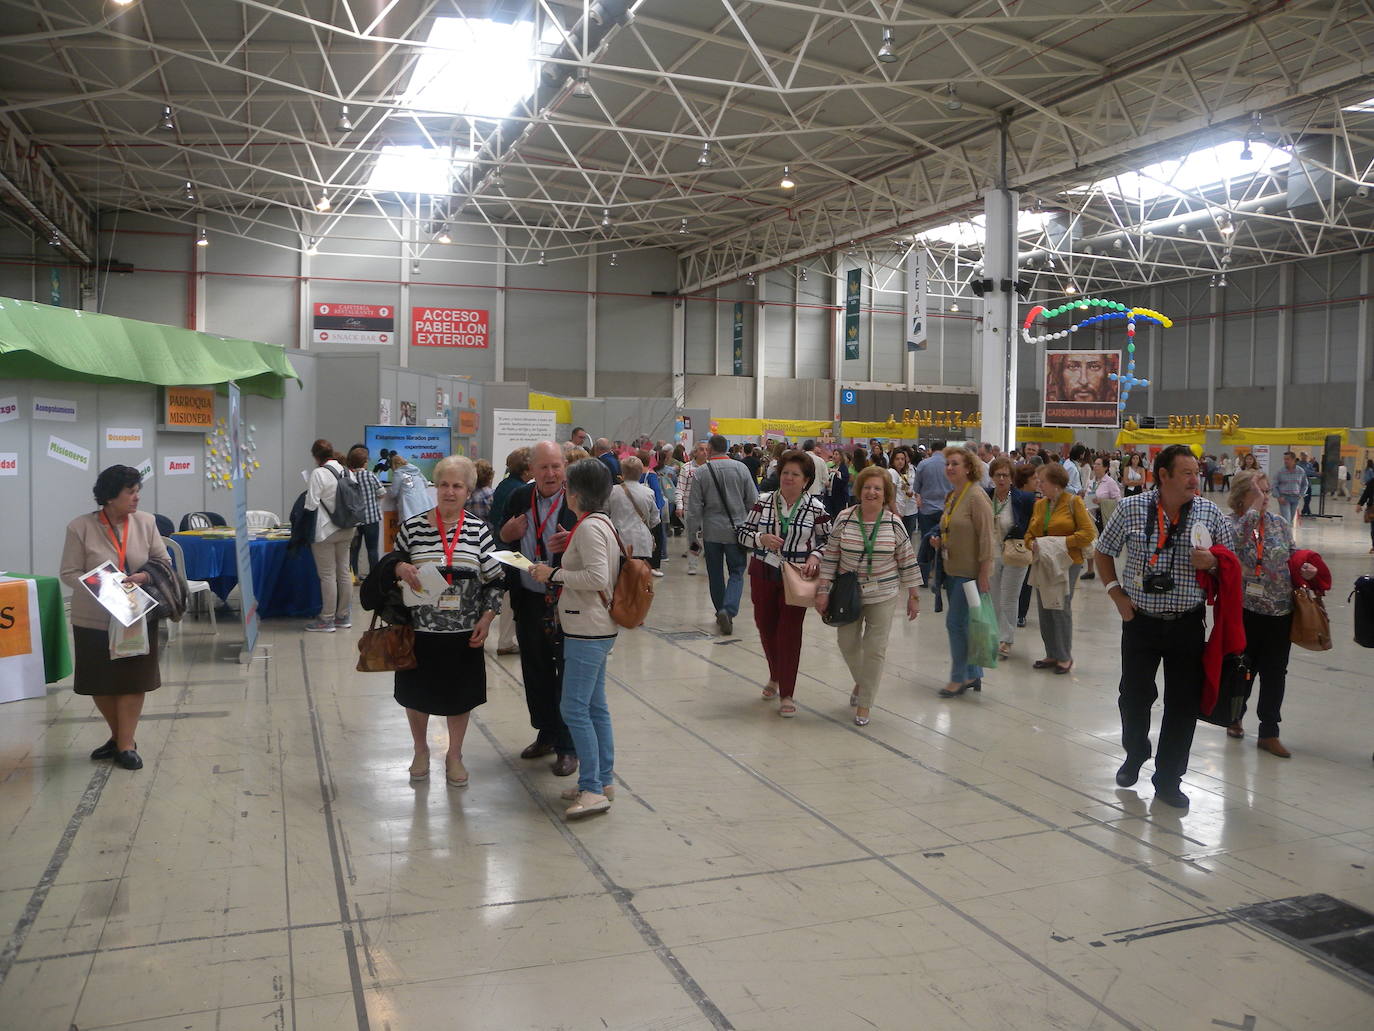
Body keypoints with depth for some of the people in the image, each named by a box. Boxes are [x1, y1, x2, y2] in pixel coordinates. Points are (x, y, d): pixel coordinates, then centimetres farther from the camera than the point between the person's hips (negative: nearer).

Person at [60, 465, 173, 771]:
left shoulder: (145, 522, -3)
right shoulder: (80, 527, -9)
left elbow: (163, 562, 3)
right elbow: (69, 574, -6)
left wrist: (145, 577, -17)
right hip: (93, 619, -1)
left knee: (133, 681, 2)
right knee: (100, 684, 11)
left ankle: (126, 745, 12)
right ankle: (118, 736, 31)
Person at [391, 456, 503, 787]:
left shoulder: (479, 530, -1)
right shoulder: (412, 527, -3)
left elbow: (495, 579, 3)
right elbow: (389, 565, 8)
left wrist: (487, 617, -5)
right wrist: (400, 567, -15)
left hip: (464, 631, 0)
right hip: (420, 629, 0)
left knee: (460, 694, 12)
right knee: (417, 692, 12)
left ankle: (454, 755, 33)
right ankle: (421, 750, 37)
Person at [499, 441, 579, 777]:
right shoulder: (518, 498, 5)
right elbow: (499, 543, 16)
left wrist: (572, 544, -29)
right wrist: (506, 533, -7)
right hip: (529, 601, 5)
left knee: (568, 672, 4)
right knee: (535, 671, 17)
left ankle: (568, 746, 16)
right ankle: (546, 734, 35)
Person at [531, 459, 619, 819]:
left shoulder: (589, 527, -17)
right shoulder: (602, 523, 14)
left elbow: (598, 576, -26)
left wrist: (554, 574, -17)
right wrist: (558, 572, 9)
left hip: (587, 632, -11)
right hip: (595, 629, 11)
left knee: (574, 709, -7)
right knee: (595, 707, 14)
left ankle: (593, 789, -3)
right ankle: (603, 781, 22)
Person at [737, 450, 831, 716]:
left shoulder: (816, 508, -4)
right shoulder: (763, 502, 0)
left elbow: (828, 540, 6)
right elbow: (743, 533, 2)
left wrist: (814, 557, -12)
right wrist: (761, 538, -17)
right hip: (763, 574, 3)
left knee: (790, 632, -4)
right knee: (765, 627, 13)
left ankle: (787, 694, 7)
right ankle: (775, 677, 39)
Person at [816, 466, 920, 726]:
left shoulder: (894, 524, -7)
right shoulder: (845, 519, -6)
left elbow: (907, 562, 0)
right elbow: (830, 556, -3)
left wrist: (913, 597, 1)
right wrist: (823, 591, -6)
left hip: (882, 596, -1)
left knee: (875, 648, 1)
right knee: (848, 643, 10)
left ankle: (865, 702, 15)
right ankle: (861, 681, 41)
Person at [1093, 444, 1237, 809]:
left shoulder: (1210, 513, -1)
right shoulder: (1131, 508, -3)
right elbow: (1103, 553, 9)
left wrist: (1211, 562, -14)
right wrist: (1118, 597, 0)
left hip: (1187, 624, 0)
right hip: (1141, 621, 0)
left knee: (1184, 703, 3)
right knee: (1134, 696, 10)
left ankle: (1168, 779, 19)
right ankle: (1134, 755, 38)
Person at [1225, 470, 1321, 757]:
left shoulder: (1280, 523, 7)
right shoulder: (1229, 523, -8)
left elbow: (1294, 555, 16)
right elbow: (1238, 536, -30)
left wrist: (1305, 568, -5)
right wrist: (1255, 505, -24)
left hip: (1280, 612, 4)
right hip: (1245, 611, -4)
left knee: (1275, 673, 8)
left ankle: (1269, 733, 20)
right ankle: (1234, 716, 36)